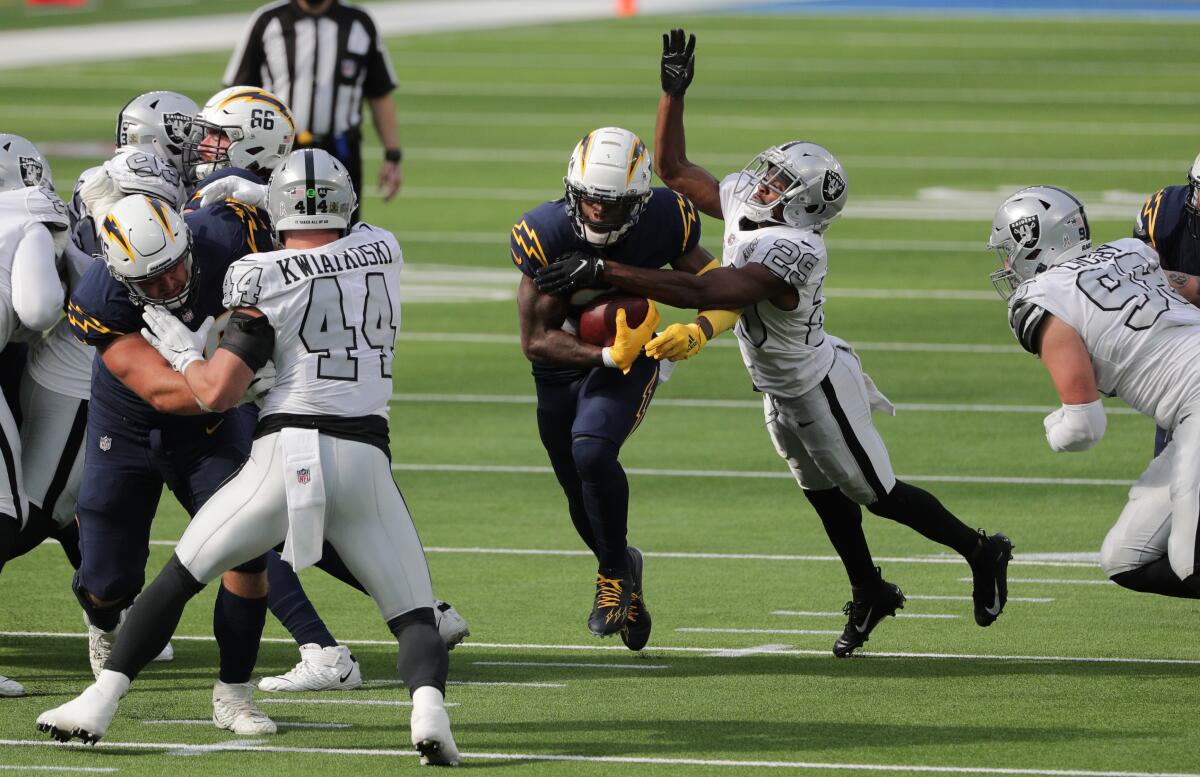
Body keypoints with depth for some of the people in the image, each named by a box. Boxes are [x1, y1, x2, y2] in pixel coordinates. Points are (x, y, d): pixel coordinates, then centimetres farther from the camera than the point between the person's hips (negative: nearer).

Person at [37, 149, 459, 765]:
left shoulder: (269, 281, -4)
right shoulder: (383, 250, 8)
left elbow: (216, 392, -7)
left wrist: (175, 343, 12)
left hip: (286, 455, -2)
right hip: (366, 456, 2)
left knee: (180, 576, 15)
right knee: (414, 615, 7)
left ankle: (100, 701, 13)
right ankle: (428, 703, -24)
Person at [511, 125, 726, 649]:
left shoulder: (663, 223, -23)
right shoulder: (547, 234, -25)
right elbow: (536, 339, -21)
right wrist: (605, 355, -35)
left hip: (629, 358, -2)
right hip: (562, 365, 2)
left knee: (592, 453, -29)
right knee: (584, 504, 11)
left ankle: (614, 572, -8)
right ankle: (623, 568, 44)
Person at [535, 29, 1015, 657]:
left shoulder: (789, 255, -40)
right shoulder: (740, 205, -14)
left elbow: (698, 291, -48)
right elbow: (671, 170, 0)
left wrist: (602, 272, -50)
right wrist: (673, 93, -13)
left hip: (817, 388, -8)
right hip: (781, 392, 8)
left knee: (875, 494, 8)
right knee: (824, 494, 21)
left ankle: (981, 554, 27)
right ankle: (870, 595, 38)